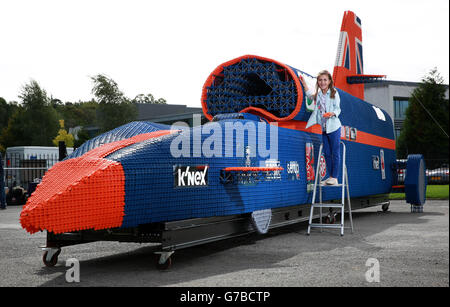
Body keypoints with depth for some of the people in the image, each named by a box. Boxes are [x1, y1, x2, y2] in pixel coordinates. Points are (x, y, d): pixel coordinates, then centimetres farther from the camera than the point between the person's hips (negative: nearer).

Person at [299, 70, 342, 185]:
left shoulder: (334, 93, -4)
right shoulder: (318, 95, 12)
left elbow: (338, 108, -5)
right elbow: (310, 94, 34)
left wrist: (332, 113, -26)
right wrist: (303, 83, 26)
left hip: (334, 127, -6)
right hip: (324, 128, 6)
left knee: (335, 153, -3)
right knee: (327, 153, 8)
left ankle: (335, 177, 0)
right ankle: (330, 176, 16)